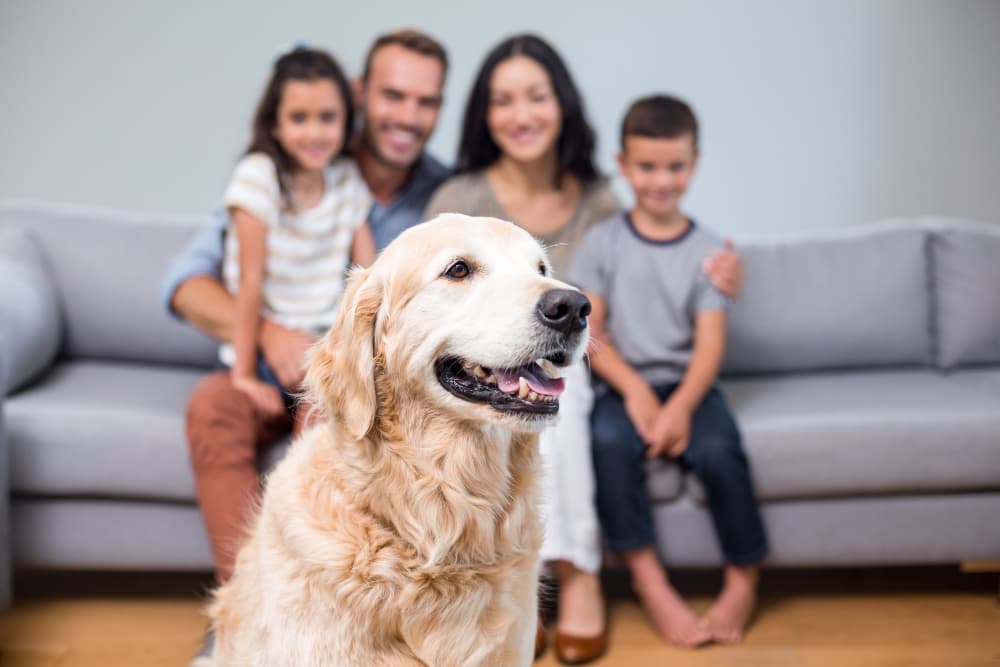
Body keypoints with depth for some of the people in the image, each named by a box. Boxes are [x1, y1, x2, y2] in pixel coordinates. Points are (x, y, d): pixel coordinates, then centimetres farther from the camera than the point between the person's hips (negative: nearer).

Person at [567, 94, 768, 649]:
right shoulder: (601, 243, 4)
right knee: (608, 441, -32)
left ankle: (743, 580, -6)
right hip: (624, 383, 0)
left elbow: (710, 344, -3)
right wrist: (633, 390, -16)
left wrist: (682, 405, -20)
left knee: (719, 450, -28)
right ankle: (649, 582, -19)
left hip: (688, 383, 0)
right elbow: (589, 332, -1)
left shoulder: (706, 248, 4)